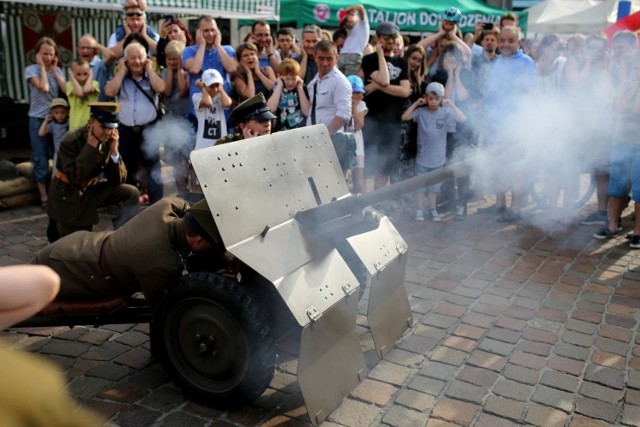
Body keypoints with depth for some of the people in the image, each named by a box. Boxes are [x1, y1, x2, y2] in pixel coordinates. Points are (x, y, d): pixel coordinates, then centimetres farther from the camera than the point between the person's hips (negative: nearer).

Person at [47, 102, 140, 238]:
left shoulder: (109, 140, -10)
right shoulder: (70, 141, -24)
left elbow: (117, 181, -11)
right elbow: (75, 179, -32)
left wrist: (114, 151, -25)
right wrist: (90, 147, -32)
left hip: (91, 188, 5)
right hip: (68, 197, -5)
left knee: (131, 194, -13)